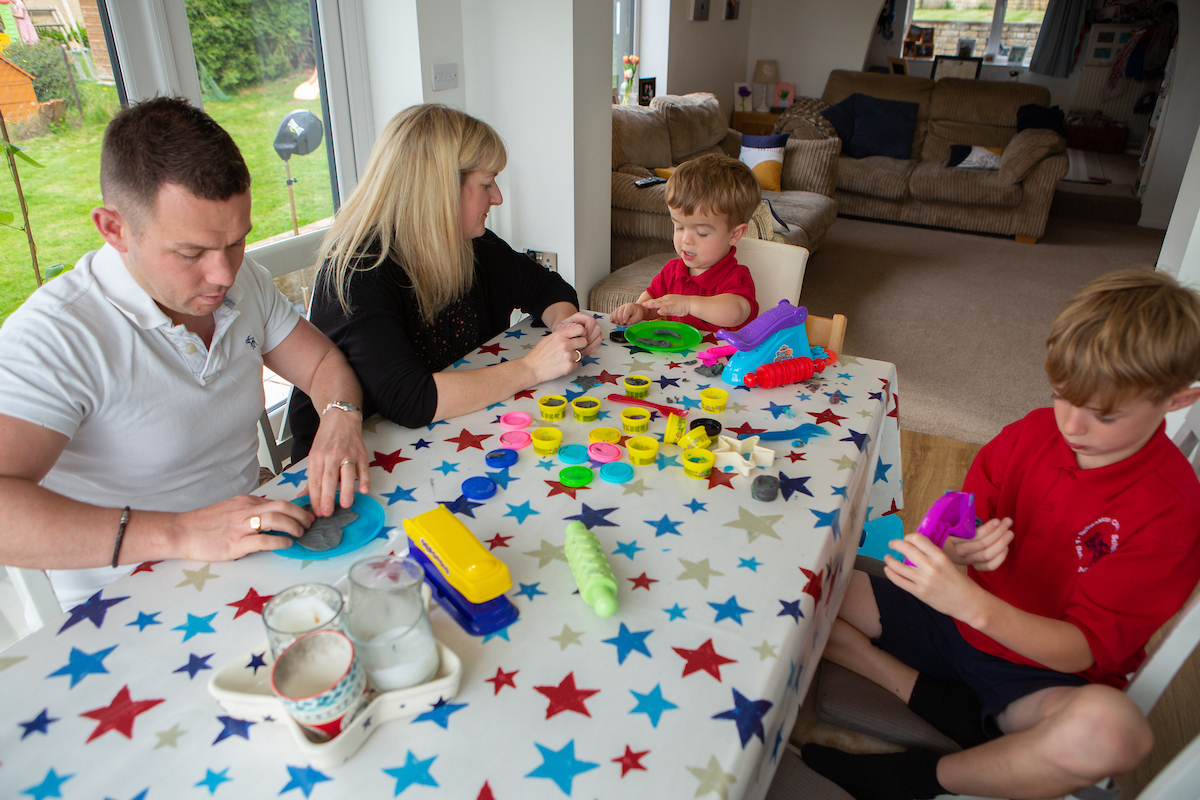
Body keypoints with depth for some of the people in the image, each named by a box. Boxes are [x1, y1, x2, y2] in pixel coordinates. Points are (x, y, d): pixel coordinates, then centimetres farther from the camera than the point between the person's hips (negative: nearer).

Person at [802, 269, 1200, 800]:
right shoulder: (1035, 432, -5)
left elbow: (1083, 649, -21)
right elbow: (961, 528, 0)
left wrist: (972, 603, -39)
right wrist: (960, 550, -26)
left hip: (1043, 671, -3)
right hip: (959, 621, 4)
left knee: (1109, 730, -41)